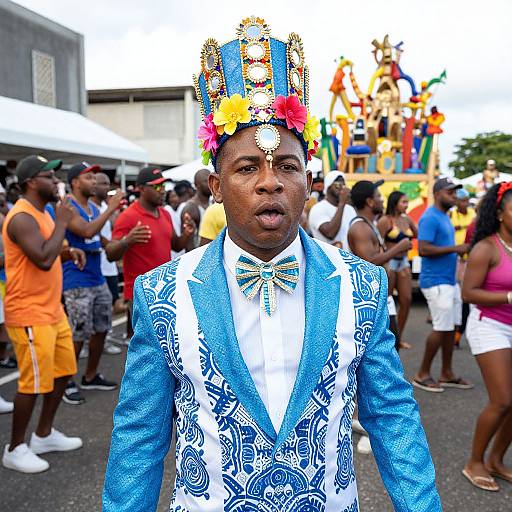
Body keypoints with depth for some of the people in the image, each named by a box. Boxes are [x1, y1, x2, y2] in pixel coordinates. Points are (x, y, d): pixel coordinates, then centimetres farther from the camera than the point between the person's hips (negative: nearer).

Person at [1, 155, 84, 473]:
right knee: (33, 383, -2)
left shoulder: (42, 212, 13)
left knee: (63, 372, 17)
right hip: (30, 314, -10)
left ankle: (44, 435, 32)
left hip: (53, 309, 10)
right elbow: (43, 260, -29)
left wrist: (68, 253, 4)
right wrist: (62, 223, -19)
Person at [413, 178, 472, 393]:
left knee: (451, 327, 11)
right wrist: (455, 249, -21)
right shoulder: (430, 217, -14)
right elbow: (423, 249, -23)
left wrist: (459, 250, 10)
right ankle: (422, 375, 5)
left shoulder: (444, 216, 17)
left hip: (450, 280, 10)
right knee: (442, 328, -8)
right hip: (436, 282, -10)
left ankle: (446, 374, 21)